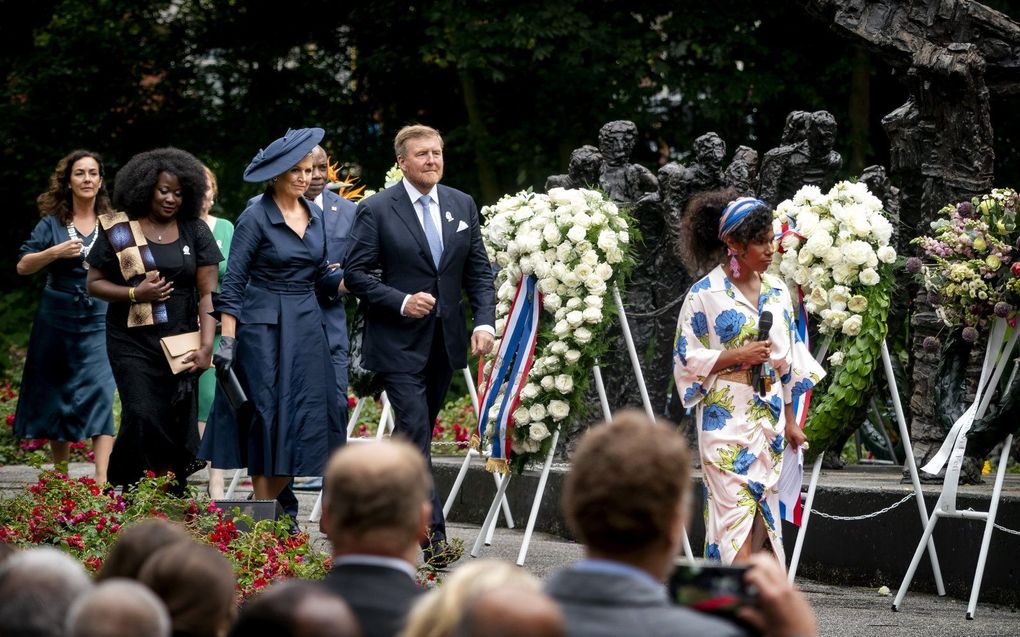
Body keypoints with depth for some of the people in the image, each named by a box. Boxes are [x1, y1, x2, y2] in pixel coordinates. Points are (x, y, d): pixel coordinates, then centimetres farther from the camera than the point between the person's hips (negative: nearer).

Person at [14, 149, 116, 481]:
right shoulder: (52, 223, 3)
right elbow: (23, 266, -1)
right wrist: (56, 252, -15)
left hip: (99, 320, -1)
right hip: (57, 319, 2)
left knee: (101, 392, -14)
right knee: (55, 393, 9)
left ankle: (101, 480, -20)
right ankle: (60, 475, 22)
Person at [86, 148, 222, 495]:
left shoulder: (195, 231, 7)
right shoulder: (119, 229, 2)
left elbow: (208, 293, 2)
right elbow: (94, 283, 4)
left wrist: (206, 346, -8)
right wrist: (135, 293, -13)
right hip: (132, 341, -2)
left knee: (178, 424, 0)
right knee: (141, 416, -17)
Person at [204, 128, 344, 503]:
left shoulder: (315, 216, 10)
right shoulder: (256, 218, -8)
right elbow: (233, 283, -9)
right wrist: (227, 341, -15)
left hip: (307, 327, 6)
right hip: (265, 327, -6)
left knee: (303, 421, 2)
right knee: (269, 419, -4)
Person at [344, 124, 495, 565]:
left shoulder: (463, 206, 9)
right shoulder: (376, 210, -6)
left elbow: (479, 271, 10)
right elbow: (356, 273, -7)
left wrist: (484, 321, -4)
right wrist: (401, 302, -19)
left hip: (445, 341, 5)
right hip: (400, 342, -5)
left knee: (416, 435, 13)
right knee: (416, 435, -12)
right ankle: (433, 533, -14)